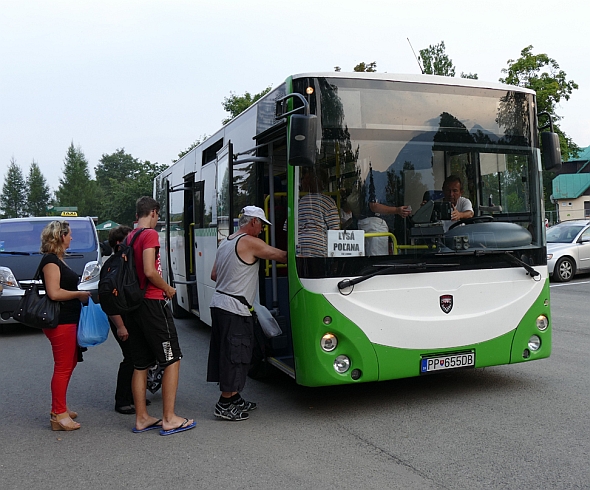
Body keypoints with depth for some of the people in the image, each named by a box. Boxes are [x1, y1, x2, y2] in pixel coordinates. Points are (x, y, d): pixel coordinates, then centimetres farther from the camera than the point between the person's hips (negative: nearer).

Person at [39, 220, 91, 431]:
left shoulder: (57, 260, 17)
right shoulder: (50, 261, -14)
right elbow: (54, 293, -23)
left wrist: (81, 295, 11)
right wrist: (80, 294, -13)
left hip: (68, 320, 11)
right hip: (60, 322, -11)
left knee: (69, 364, 18)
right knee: (63, 368, -5)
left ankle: (59, 408, 28)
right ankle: (59, 415, 3)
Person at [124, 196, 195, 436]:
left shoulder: (129, 237, 14)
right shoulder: (150, 234, -11)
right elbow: (149, 272, -22)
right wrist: (168, 288, -6)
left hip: (133, 305, 8)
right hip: (152, 303, -8)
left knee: (140, 364, 13)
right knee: (172, 360, 0)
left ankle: (141, 418, 19)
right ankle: (169, 419, 2)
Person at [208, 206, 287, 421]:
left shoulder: (225, 243, 15)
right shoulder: (250, 242, -11)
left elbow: (214, 275, 19)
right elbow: (280, 255, -7)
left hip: (218, 303, 9)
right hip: (235, 308, -9)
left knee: (224, 353, 14)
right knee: (236, 356, -2)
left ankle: (233, 398, 23)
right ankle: (224, 405, 3)